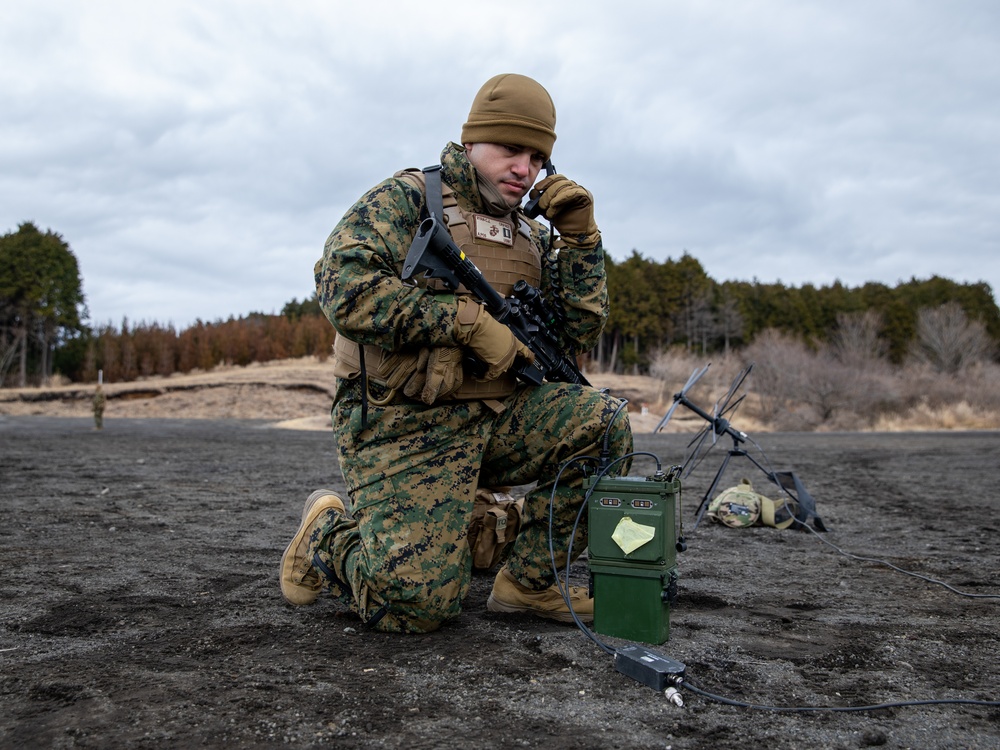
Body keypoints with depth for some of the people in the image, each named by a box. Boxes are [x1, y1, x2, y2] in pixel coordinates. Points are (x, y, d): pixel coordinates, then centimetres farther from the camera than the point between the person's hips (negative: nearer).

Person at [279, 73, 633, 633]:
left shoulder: (532, 238, 16)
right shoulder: (407, 199, -2)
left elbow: (579, 333, 10)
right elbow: (345, 284, -19)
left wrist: (579, 236, 0)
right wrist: (470, 322, -21)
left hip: (495, 418, 6)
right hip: (404, 426, -6)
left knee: (602, 422, -14)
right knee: (420, 605, -16)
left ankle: (529, 581, 1)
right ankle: (329, 533, 17)